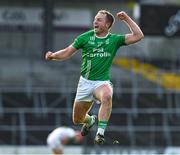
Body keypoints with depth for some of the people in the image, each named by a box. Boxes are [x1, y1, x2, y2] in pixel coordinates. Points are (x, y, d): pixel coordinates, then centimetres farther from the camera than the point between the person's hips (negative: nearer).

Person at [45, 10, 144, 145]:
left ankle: (100, 133, -37)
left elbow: (138, 36, -7)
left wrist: (126, 19, -11)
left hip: (102, 82, -2)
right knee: (77, 119, 10)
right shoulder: (85, 37, 0)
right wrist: (53, 56, -15)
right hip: (85, 82, 3)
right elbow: (67, 52, 3)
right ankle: (90, 120, 48)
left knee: (107, 96, -41)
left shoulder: (114, 40, -1)